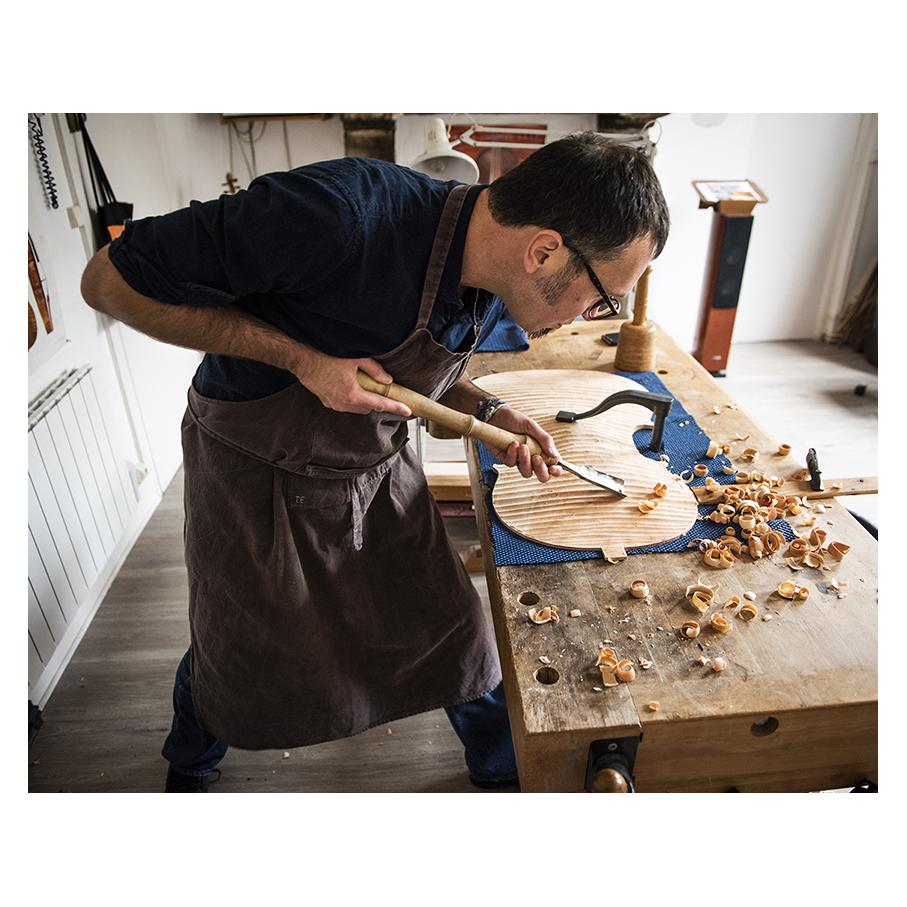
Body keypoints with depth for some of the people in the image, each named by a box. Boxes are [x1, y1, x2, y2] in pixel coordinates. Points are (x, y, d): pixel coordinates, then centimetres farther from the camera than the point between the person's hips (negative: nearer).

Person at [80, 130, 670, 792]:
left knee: (458, 638, 9)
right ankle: (187, 767, 54)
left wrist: (490, 413, -9)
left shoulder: (495, 287, -11)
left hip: (380, 472, 5)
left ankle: (501, 771, 41)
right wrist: (302, 358, -30)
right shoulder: (339, 215, -35)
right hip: (258, 476, -4)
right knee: (236, 660, 17)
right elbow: (112, 280, -24)